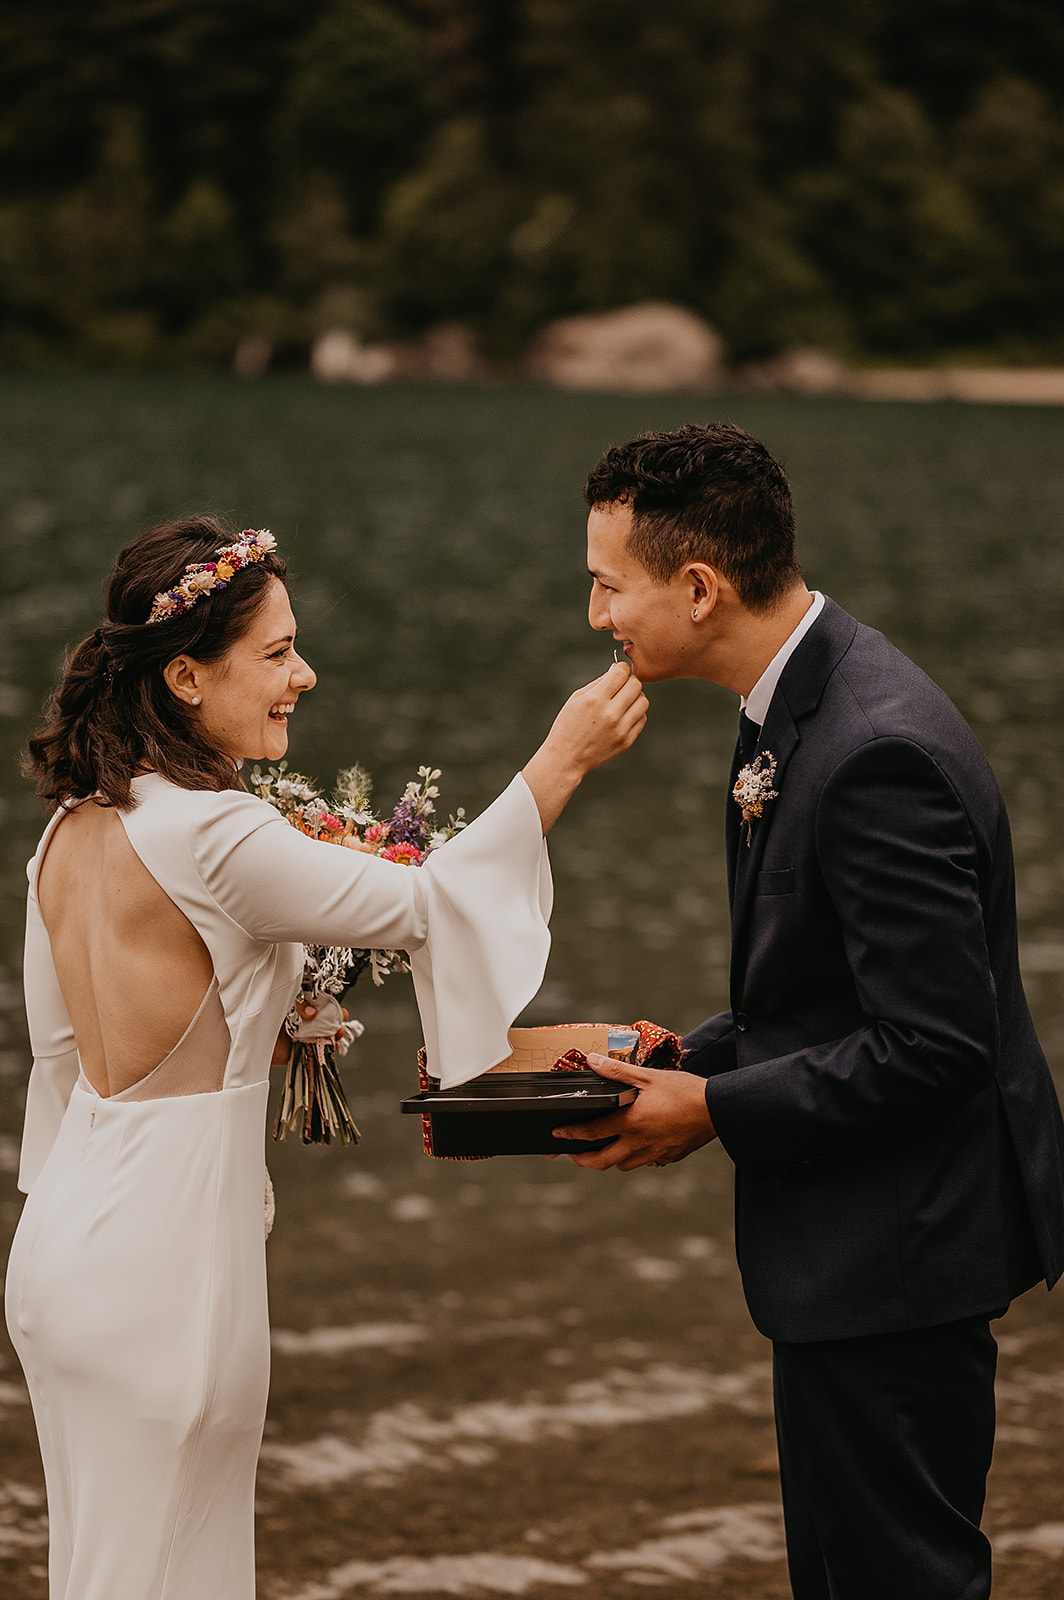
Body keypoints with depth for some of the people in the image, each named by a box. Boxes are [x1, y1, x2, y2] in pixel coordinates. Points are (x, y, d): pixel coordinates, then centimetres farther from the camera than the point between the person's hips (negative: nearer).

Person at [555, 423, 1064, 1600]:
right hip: (861, 1244, 10)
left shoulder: (878, 752, -26)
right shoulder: (801, 700, 7)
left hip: (897, 1253, -10)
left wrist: (717, 1110, -17)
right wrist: (684, 1066, 4)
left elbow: (934, 1047, -26)